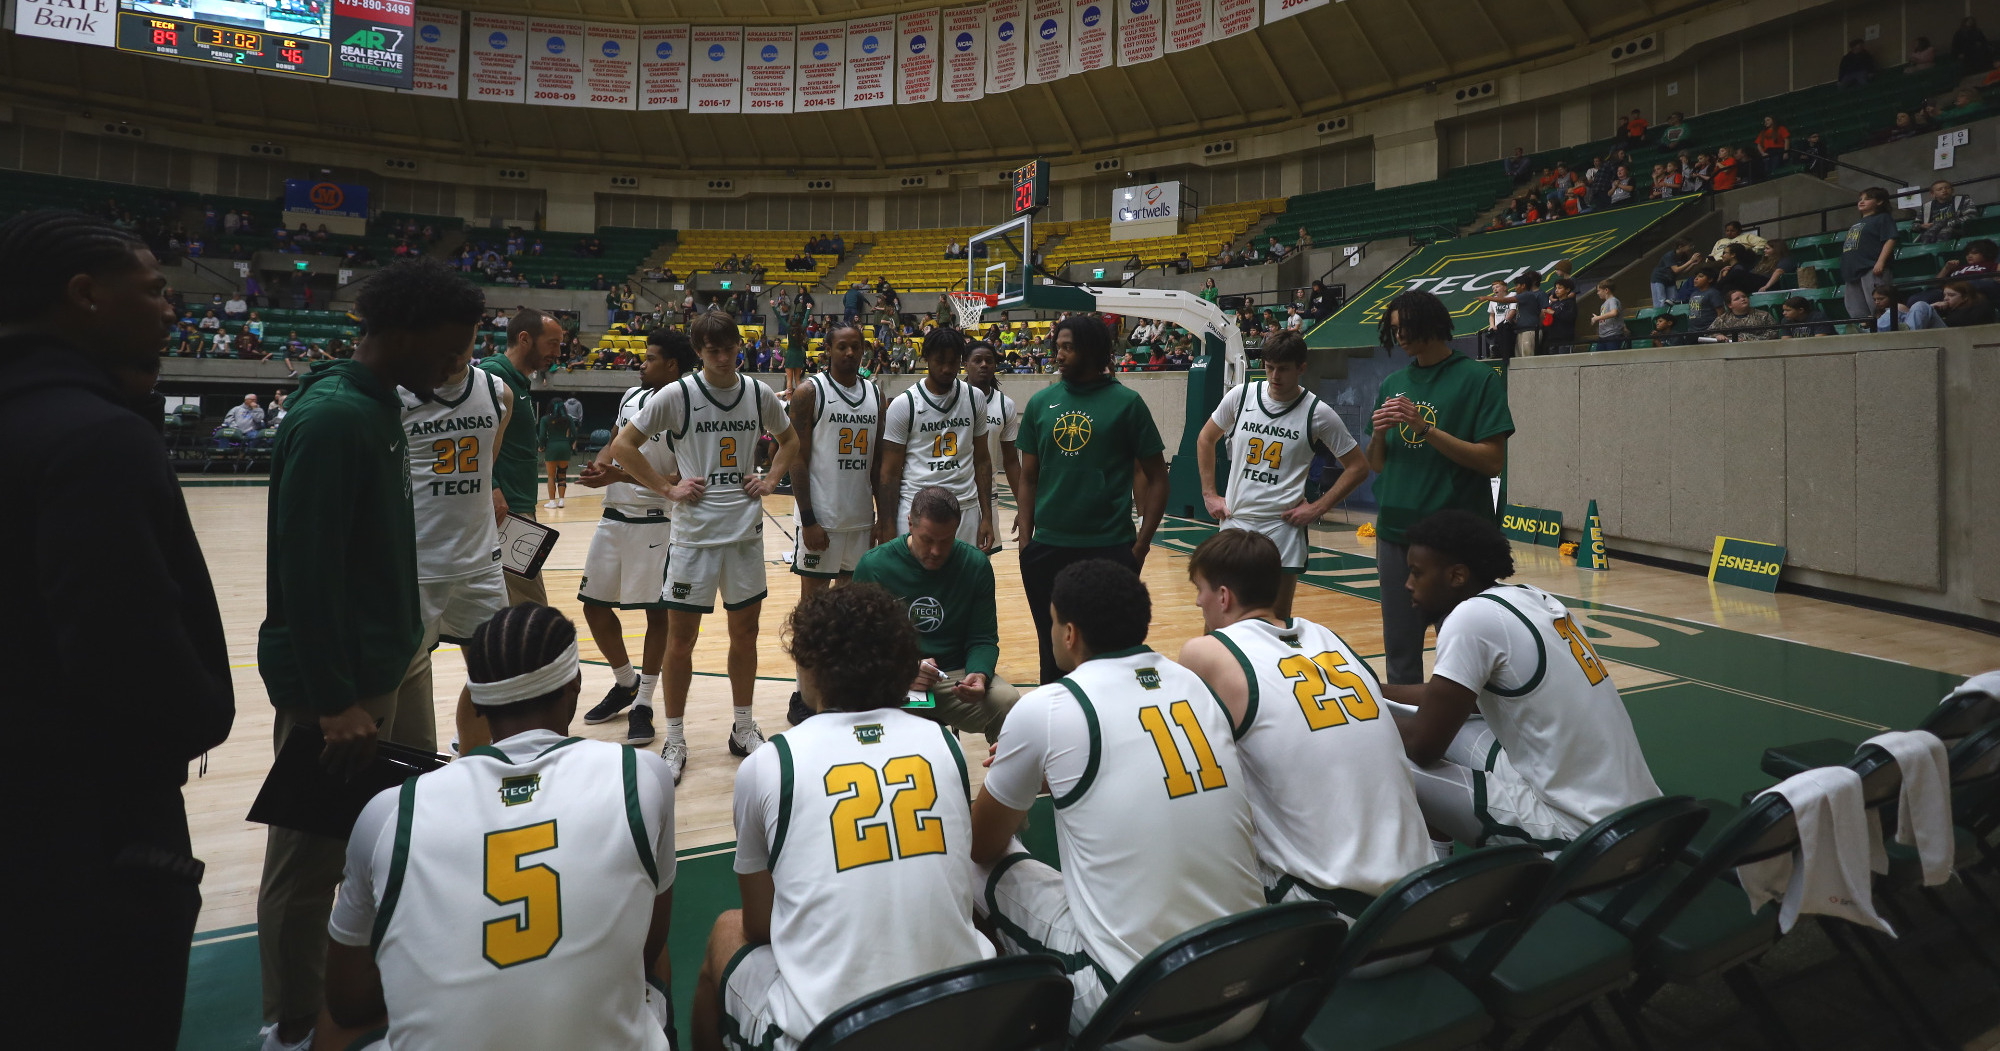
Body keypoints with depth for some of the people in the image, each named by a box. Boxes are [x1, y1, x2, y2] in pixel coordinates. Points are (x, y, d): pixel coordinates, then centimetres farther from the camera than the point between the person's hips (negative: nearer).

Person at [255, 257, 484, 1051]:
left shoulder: (382, 404, 9)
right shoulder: (330, 417, -20)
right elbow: (304, 570, -23)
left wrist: (397, 649, 18)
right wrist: (333, 700, -21)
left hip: (387, 667, 9)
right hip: (336, 683, -9)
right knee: (311, 861, 6)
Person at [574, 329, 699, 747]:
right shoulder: (631, 397, 9)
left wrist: (620, 476, -24)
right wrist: (601, 462, 1)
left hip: (654, 521, -8)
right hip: (614, 516, 8)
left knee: (656, 612, 1)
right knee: (594, 605, 13)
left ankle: (643, 703, 14)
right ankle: (625, 683, 32)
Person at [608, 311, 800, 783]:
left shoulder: (759, 393, 3)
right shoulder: (678, 395, -7)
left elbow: (789, 440, 20)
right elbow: (622, 446, -5)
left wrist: (771, 480, 6)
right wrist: (668, 488, -9)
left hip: (746, 531, 3)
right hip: (694, 532, -3)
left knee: (745, 630, 11)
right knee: (681, 637, 2)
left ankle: (743, 727, 27)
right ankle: (675, 738, 17)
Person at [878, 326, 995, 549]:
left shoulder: (975, 398, 6)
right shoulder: (903, 405, -4)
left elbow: (982, 460, 11)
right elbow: (890, 473, -2)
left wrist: (987, 517, 5)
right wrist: (888, 530, -6)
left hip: (966, 508, 3)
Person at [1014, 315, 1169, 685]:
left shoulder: (1127, 403, -4)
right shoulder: (1041, 403, 5)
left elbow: (1156, 479, -1)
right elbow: (1029, 478, 11)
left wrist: (1141, 545, -7)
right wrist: (1025, 540, 2)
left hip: (1110, 550, -3)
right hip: (1047, 549, 3)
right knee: (1052, 650, 14)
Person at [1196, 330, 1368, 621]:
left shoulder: (1318, 413, -6)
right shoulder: (1241, 396, 1)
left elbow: (1357, 467, 1)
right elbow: (1205, 439, 15)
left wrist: (1318, 508, -7)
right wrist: (1209, 494, 7)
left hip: (1283, 525, -2)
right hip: (1235, 520, 2)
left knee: (1277, 619, 4)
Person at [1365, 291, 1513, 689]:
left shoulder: (1478, 379, -4)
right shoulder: (1393, 384, 11)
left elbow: (1493, 461, -12)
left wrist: (1424, 428, -18)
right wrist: (1379, 433, -7)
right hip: (1395, 532, 5)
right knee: (1399, 649, 11)